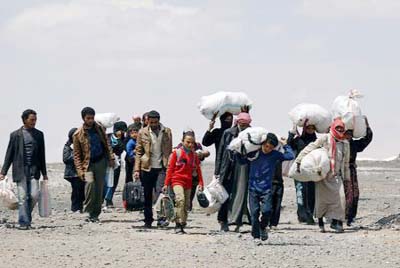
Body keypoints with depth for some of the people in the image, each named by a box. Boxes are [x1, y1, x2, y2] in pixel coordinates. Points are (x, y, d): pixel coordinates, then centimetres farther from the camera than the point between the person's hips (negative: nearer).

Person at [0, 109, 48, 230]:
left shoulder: (39, 135, 10)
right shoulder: (15, 135, 3)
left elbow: (42, 155, 15)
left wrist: (44, 173, 15)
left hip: (34, 171, 2)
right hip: (20, 171, -2)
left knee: (34, 195, -8)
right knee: (23, 198, -5)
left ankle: (27, 218, 13)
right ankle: (23, 222, 0)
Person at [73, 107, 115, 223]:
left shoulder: (99, 129, 8)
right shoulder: (78, 134, -2)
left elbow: (107, 144, 14)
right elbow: (76, 154, -1)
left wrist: (111, 158, 2)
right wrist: (80, 170, -9)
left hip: (100, 162, 3)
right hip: (88, 164, -3)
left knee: (99, 188, 2)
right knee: (90, 182, -26)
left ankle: (95, 214, 11)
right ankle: (89, 211, -16)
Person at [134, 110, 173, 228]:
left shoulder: (167, 132, 7)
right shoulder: (142, 133, 5)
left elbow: (170, 151, 9)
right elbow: (138, 152, 5)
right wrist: (137, 169, -2)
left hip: (162, 168, -1)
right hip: (147, 168, 1)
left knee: (160, 192, -15)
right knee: (147, 196, 6)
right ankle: (148, 220, 15)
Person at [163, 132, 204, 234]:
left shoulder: (194, 155, 10)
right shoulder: (176, 153, -1)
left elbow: (198, 170, 13)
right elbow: (170, 169, 1)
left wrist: (200, 183, 3)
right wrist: (166, 184, -1)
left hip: (188, 182, 5)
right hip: (177, 180, -5)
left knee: (186, 205, 7)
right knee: (180, 199, -24)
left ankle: (183, 225, 17)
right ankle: (179, 224, -24)